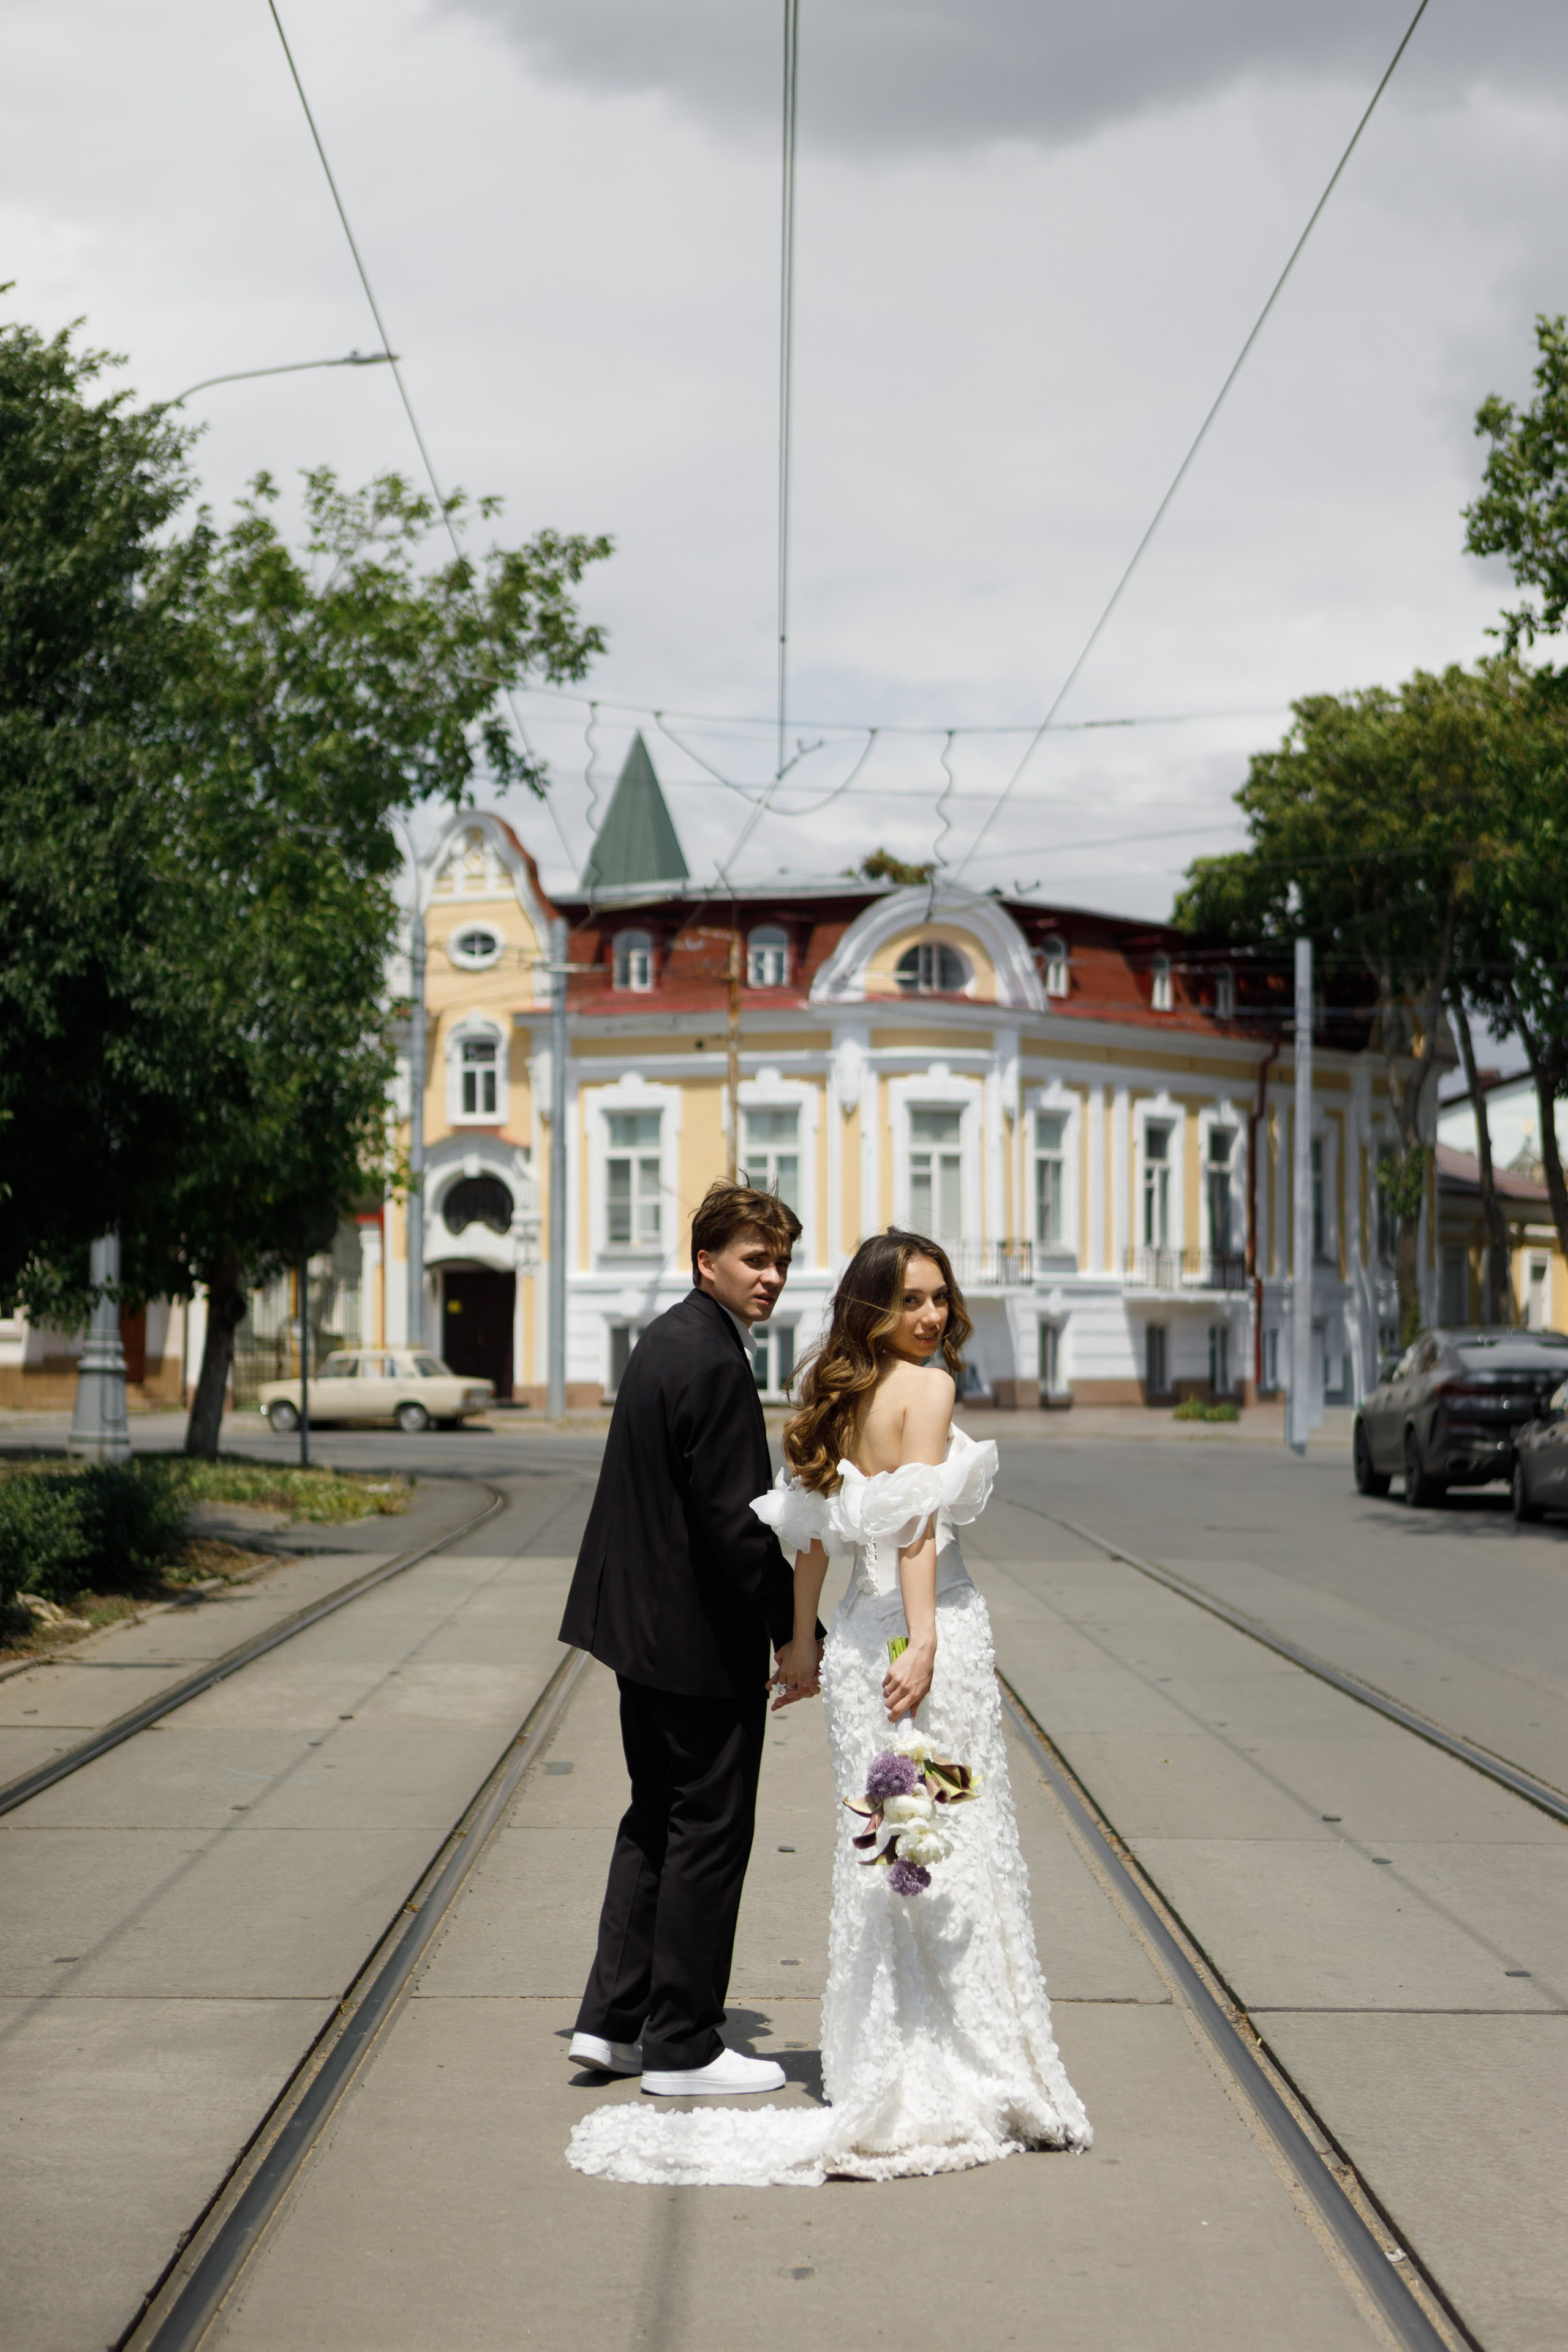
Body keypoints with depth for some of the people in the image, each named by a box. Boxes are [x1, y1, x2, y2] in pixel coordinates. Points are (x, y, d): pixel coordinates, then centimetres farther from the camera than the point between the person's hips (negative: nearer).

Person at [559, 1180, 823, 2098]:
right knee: (709, 1833, 0)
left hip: (645, 1624, 10)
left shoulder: (667, 1340, 11)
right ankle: (682, 2046, 8)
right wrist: (796, 1633, -15)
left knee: (657, 1822, 18)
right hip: (703, 1642, -10)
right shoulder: (715, 1364, -20)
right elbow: (734, 1522, -23)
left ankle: (615, 2019, 20)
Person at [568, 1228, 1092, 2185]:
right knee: (956, 1853, -2)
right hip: (924, 1628, -8)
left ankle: (881, 2080, 16)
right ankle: (959, 2083, 1)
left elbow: (816, 1527, 17)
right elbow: (917, 1522, -19)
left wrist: (801, 1641, 23)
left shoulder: (840, 1397, 13)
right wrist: (923, 1640, -25)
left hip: (862, 1634, 8)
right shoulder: (925, 1388, -10)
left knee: (886, 1857, 12)